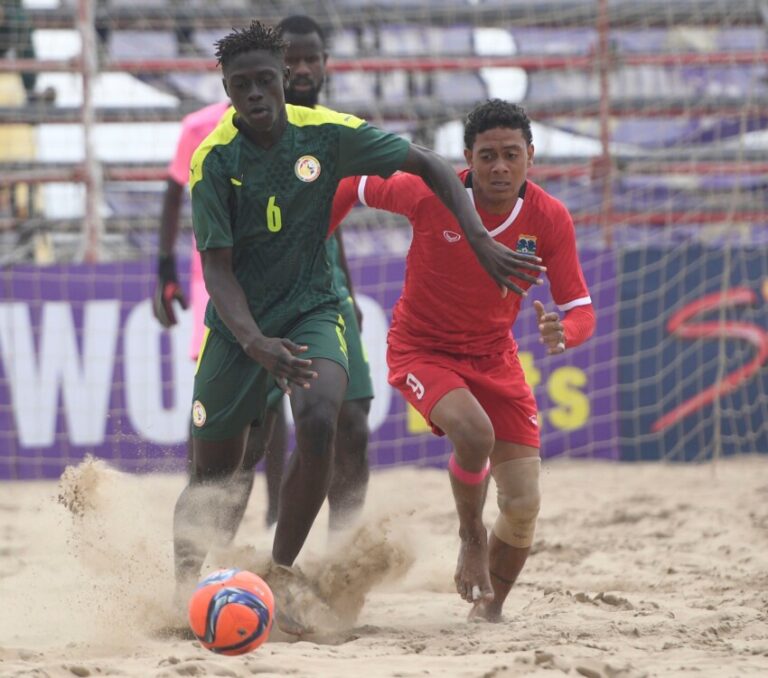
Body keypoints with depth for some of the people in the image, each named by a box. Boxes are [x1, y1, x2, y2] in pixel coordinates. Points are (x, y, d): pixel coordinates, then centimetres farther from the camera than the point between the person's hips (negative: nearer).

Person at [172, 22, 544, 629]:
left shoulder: (327, 134, -12)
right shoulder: (214, 159, -15)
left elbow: (429, 166, -3)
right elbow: (217, 267, -16)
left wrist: (482, 243, -14)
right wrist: (255, 344, -32)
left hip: (311, 309, 0)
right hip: (238, 322, 0)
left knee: (319, 422, -29)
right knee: (212, 477, 4)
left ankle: (278, 579, -17)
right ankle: (183, 591, 30)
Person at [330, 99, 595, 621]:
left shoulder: (549, 219, -14)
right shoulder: (429, 194, -21)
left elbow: (582, 310, -13)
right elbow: (355, 187, -2)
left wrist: (563, 333, -36)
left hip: (495, 358, 3)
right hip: (422, 350, -3)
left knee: (523, 510, -4)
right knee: (475, 432, -34)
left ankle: (490, 611, 22)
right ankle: (471, 538, -4)